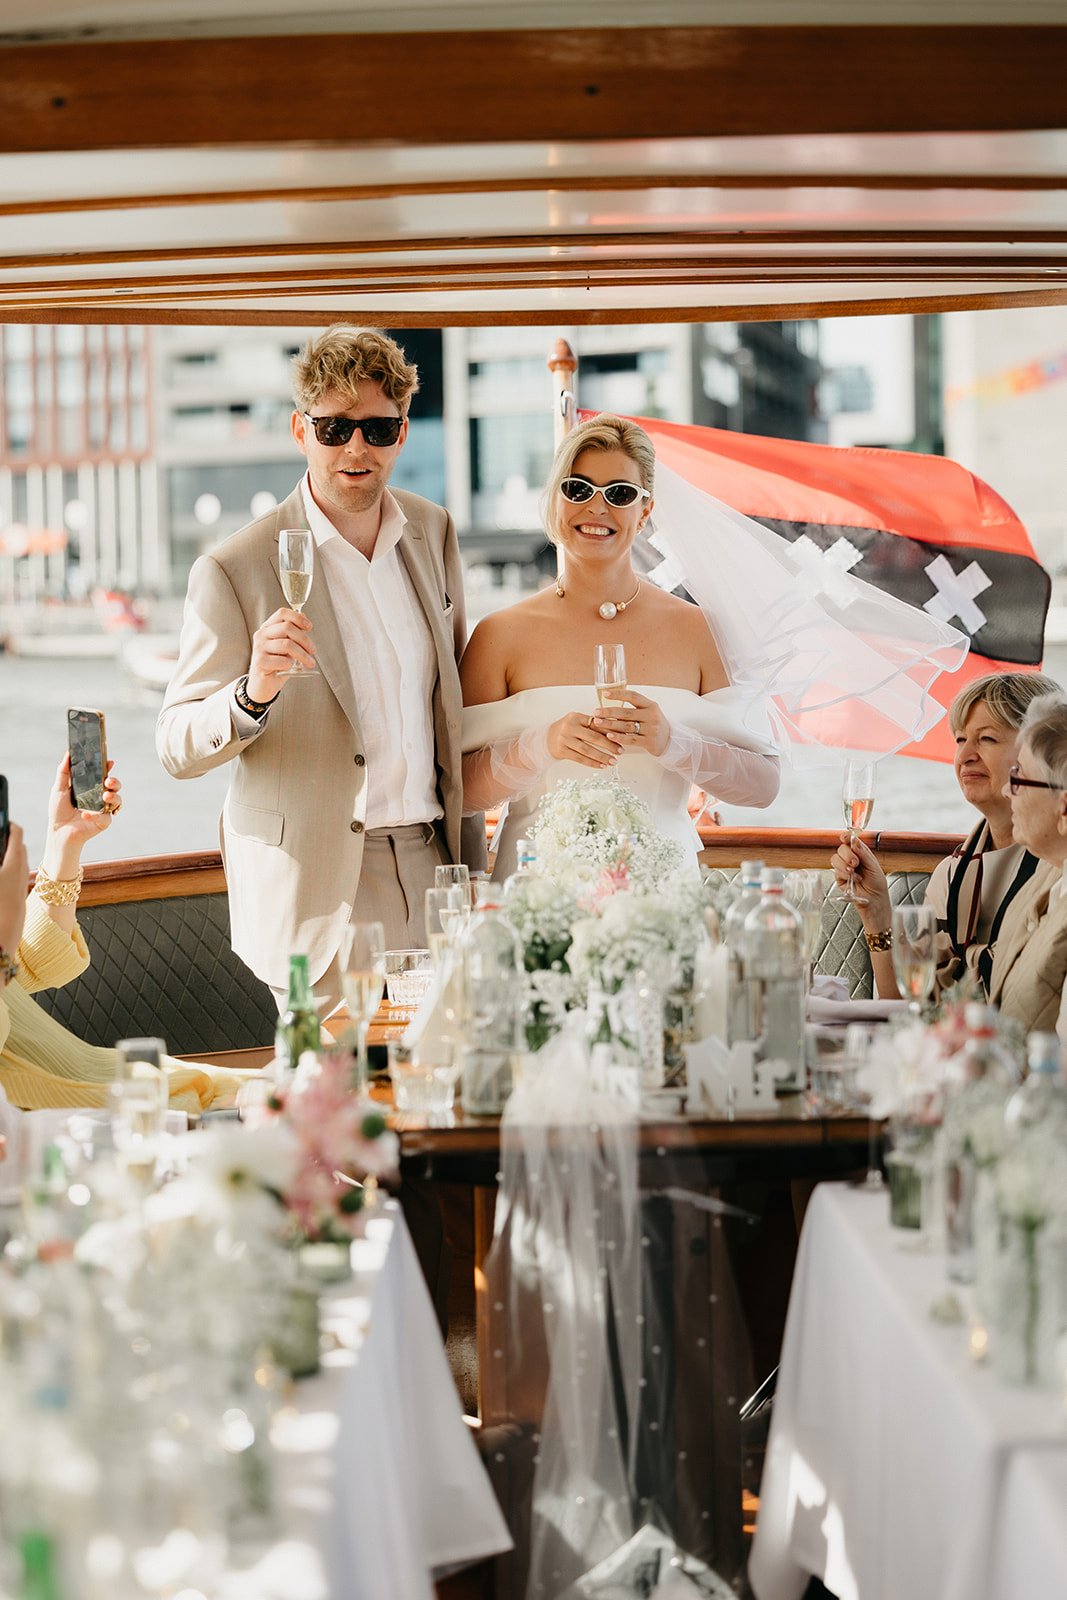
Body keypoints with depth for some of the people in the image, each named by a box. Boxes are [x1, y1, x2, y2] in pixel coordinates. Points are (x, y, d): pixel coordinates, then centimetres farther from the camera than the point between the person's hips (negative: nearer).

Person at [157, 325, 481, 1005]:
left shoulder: (434, 531, 6)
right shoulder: (234, 571, -11)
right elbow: (178, 748, -10)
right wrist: (253, 693, -31)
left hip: (431, 866, 5)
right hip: (319, 890, -4)